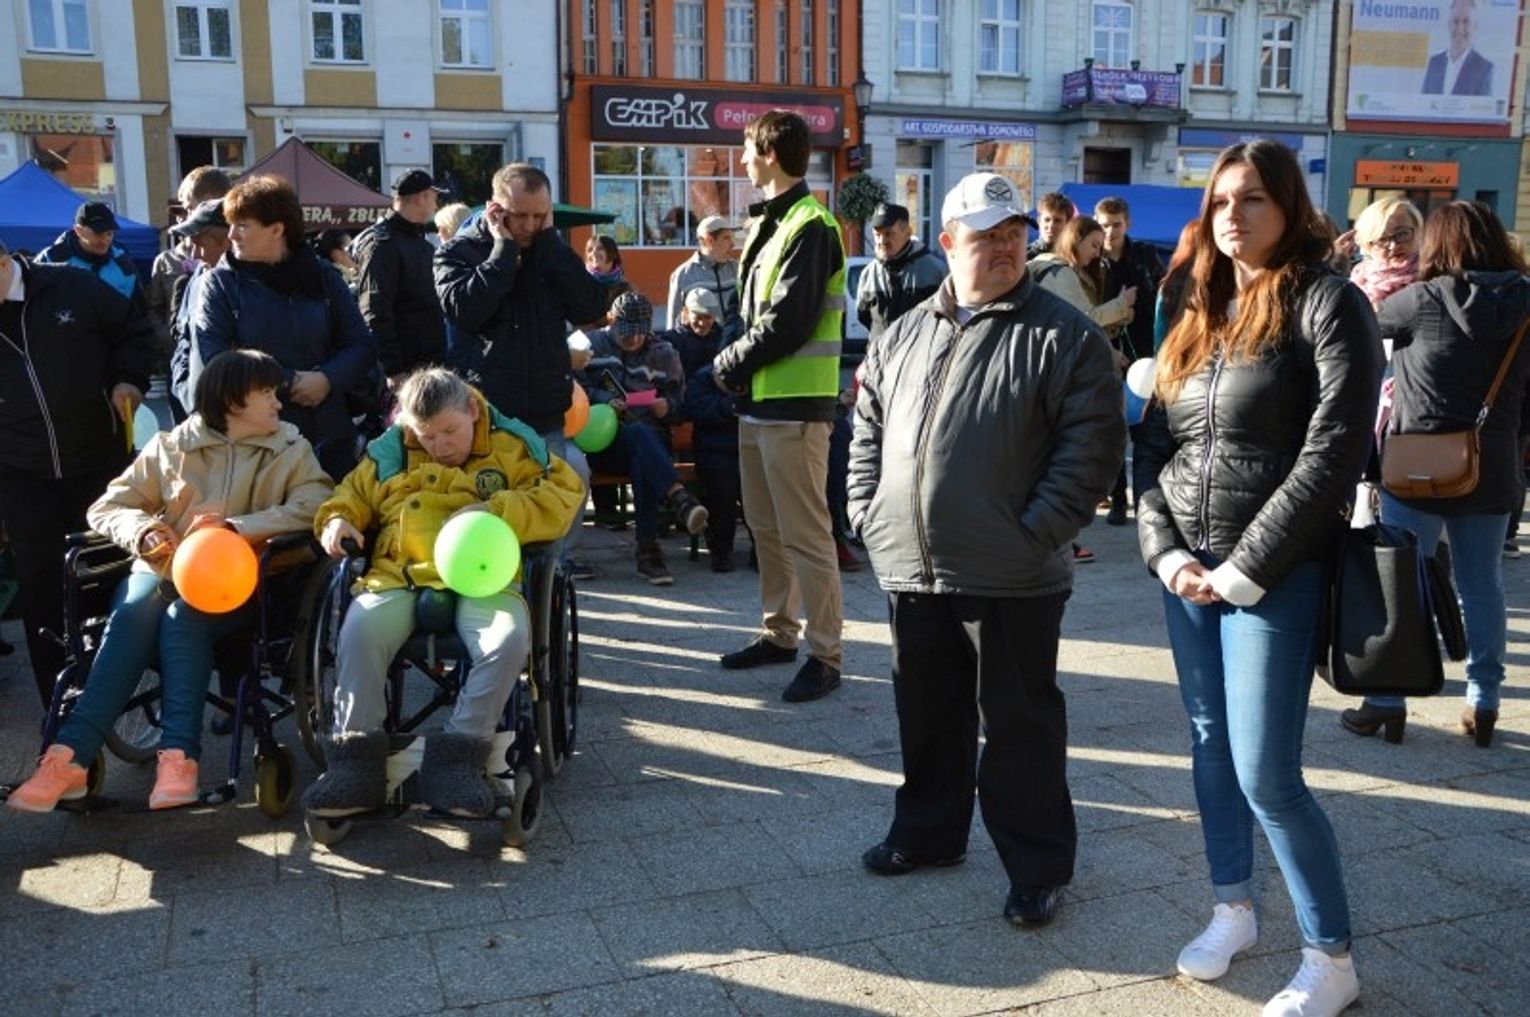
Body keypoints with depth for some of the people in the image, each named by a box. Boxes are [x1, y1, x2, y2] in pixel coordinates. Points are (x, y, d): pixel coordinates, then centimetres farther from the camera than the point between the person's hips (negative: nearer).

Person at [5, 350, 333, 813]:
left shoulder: (291, 448, 6)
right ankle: (67, 758, -36)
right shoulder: (170, 446, 9)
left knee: (183, 618, -32)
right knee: (131, 618, -30)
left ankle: (178, 758, -40)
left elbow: (315, 504, -11)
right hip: (164, 570, 2)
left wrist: (238, 527, -23)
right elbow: (107, 506, 10)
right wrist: (143, 529, -13)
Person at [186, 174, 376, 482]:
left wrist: (327, 379, -13)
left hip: (330, 439, 2)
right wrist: (287, 383, -14)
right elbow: (210, 362, -9)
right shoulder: (220, 283, 1)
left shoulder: (323, 276, 7)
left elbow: (363, 347, 6)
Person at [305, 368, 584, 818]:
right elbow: (352, 494, 30)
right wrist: (336, 519, 6)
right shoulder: (390, 453, 18)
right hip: (401, 576, 2)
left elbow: (564, 496, 0)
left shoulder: (512, 446, 9)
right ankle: (357, 760, -20)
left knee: (510, 639, -33)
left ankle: (455, 758, -23)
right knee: (359, 629, -29)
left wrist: (496, 512, -13)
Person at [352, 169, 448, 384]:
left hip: (429, 365, 9)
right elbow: (375, 314, -19)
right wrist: (394, 371, -24)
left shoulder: (421, 241, 18)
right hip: (404, 371, -9)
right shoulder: (381, 243, -12)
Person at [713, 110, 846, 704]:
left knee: (804, 533, -6)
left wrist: (731, 363, -7)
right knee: (765, 525, 16)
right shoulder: (768, 222, 18)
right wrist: (737, 365, 4)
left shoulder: (810, 226, -13)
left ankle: (825, 655, 2)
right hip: (760, 399, 10)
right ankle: (780, 632, 28)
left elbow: (787, 322, -19)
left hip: (794, 403, -10)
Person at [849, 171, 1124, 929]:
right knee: (927, 715, 19)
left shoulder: (1062, 336, -6)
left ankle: (1038, 866, 21)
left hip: (1010, 577, -5)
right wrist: (869, 512, 7)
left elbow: (1092, 443, -11)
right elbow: (869, 430, 18)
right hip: (911, 569, 5)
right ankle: (928, 831, 38)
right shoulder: (905, 335, 12)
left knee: (1019, 724, 5)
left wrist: (1036, 532, -16)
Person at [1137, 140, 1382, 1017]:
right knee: (1211, 746, 14)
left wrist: (1244, 570, -14)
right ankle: (1234, 911, 31)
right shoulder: (1200, 314, 13)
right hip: (1188, 569, 7)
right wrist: (1165, 550, -2)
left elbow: (1334, 453, -15)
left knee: (1266, 773, -5)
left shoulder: (1329, 303, -7)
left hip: (1277, 573, -6)